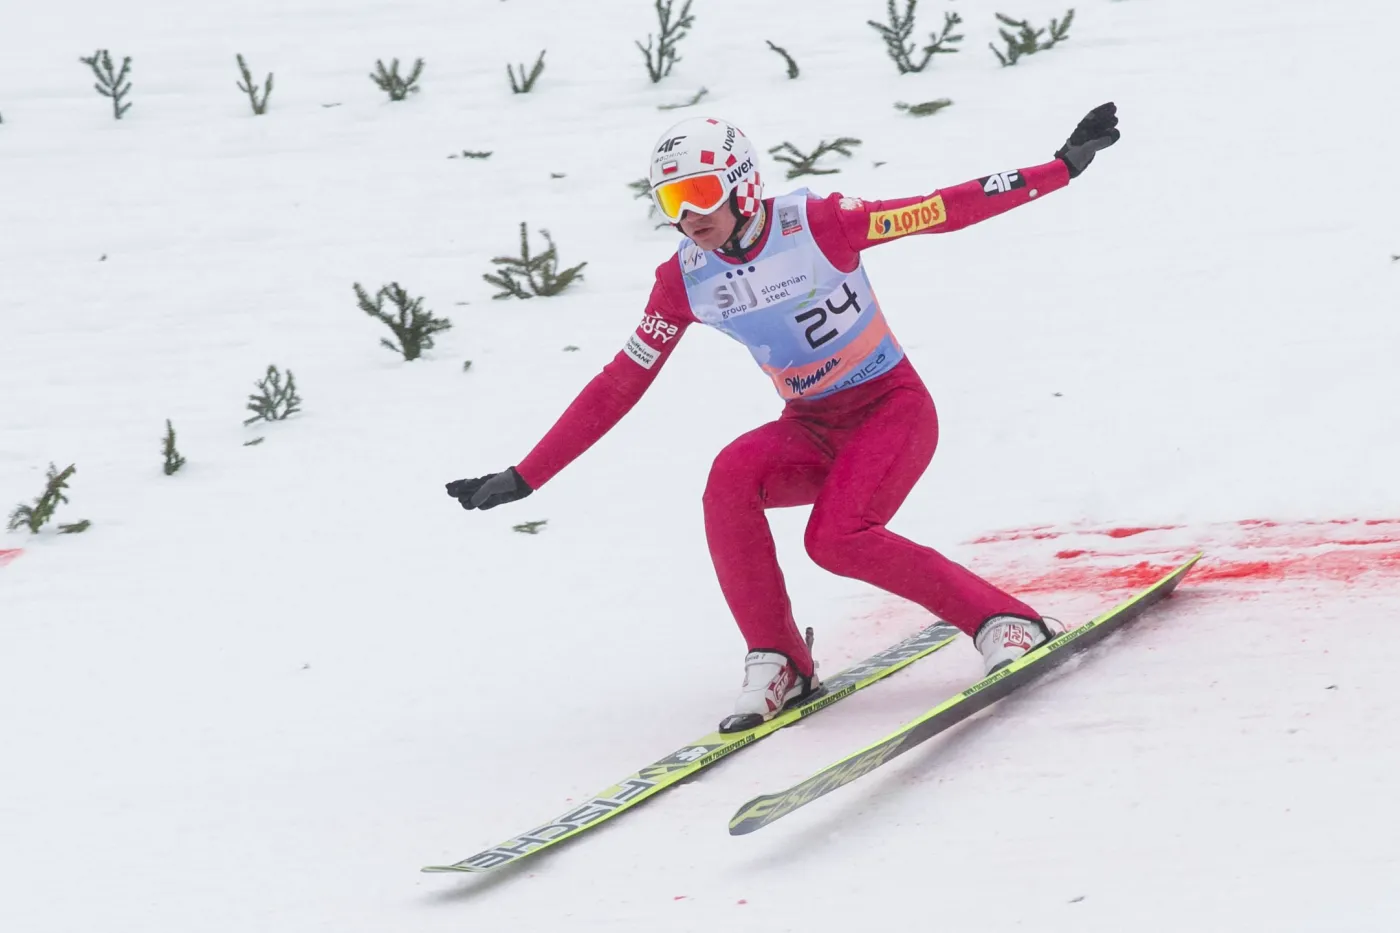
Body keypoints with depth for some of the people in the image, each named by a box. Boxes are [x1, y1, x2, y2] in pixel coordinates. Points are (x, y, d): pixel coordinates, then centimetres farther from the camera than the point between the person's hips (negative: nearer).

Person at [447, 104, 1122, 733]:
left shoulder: (815, 224, -17)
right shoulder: (685, 281, -5)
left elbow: (946, 210, -15)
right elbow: (619, 385, -1)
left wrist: (1063, 167, -18)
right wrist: (526, 477, -4)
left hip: (894, 409, -4)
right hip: (811, 430, 4)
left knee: (837, 539, -29)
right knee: (732, 475, -27)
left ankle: (1003, 620, -14)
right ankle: (776, 663, -17)